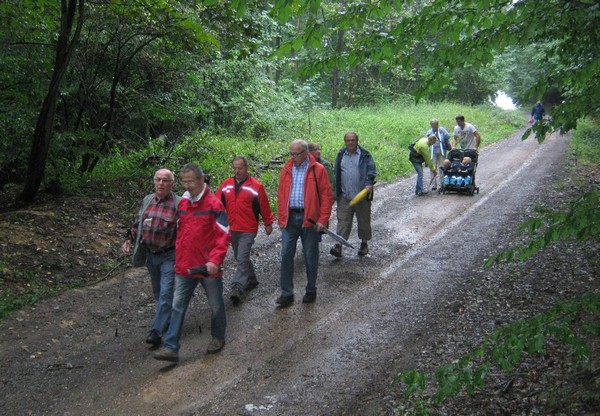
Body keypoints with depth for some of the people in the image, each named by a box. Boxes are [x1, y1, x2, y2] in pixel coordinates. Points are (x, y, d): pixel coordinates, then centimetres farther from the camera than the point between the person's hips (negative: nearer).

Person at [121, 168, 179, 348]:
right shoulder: (147, 201, 4)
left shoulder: (178, 204, -14)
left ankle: (156, 330, -5)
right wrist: (129, 240, 4)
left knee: (165, 292, -10)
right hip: (150, 254, 6)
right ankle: (169, 319, 38)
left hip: (169, 255, -6)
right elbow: (137, 223, 16)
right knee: (157, 291, 18)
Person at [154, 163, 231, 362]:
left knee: (216, 305, 13)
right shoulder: (182, 203, 6)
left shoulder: (214, 204, -11)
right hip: (184, 267, 5)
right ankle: (170, 347, 5)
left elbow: (224, 235, -13)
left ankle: (218, 337, 33)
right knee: (178, 306, 2)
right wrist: (178, 259, 13)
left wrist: (215, 260, -22)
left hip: (208, 267, -5)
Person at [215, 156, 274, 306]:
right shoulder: (226, 185, 4)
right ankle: (251, 280, 36)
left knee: (242, 259, -14)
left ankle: (236, 290, -17)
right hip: (232, 230, 6)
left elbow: (264, 206, -2)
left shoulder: (256, 186, -9)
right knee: (241, 258, 18)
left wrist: (268, 223, 4)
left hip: (248, 231, -6)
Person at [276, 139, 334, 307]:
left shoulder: (318, 170, -4)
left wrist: (323, 219, -12)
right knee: (286, 255, 1)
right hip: (290, 218, 3)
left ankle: (311, 290, 24)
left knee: (310, 256, 8)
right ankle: (286, 293, 10)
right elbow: (281, 195, 12)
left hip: (309, 218, -3)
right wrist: (281, 218, 6)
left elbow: (327, 196, -6)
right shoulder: (286, 169, 9)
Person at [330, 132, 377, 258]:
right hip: (344, 196, 2)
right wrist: (336, 191, 13)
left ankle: (364, 244, 27)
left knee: (364, 221, 11)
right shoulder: (340, 156, 10)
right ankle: (338, 246, -6)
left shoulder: (365, 155, 0)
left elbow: (372, 171, -4)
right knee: (343, 221, -3)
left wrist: (369, 184, -22)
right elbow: (336, 174, 16)